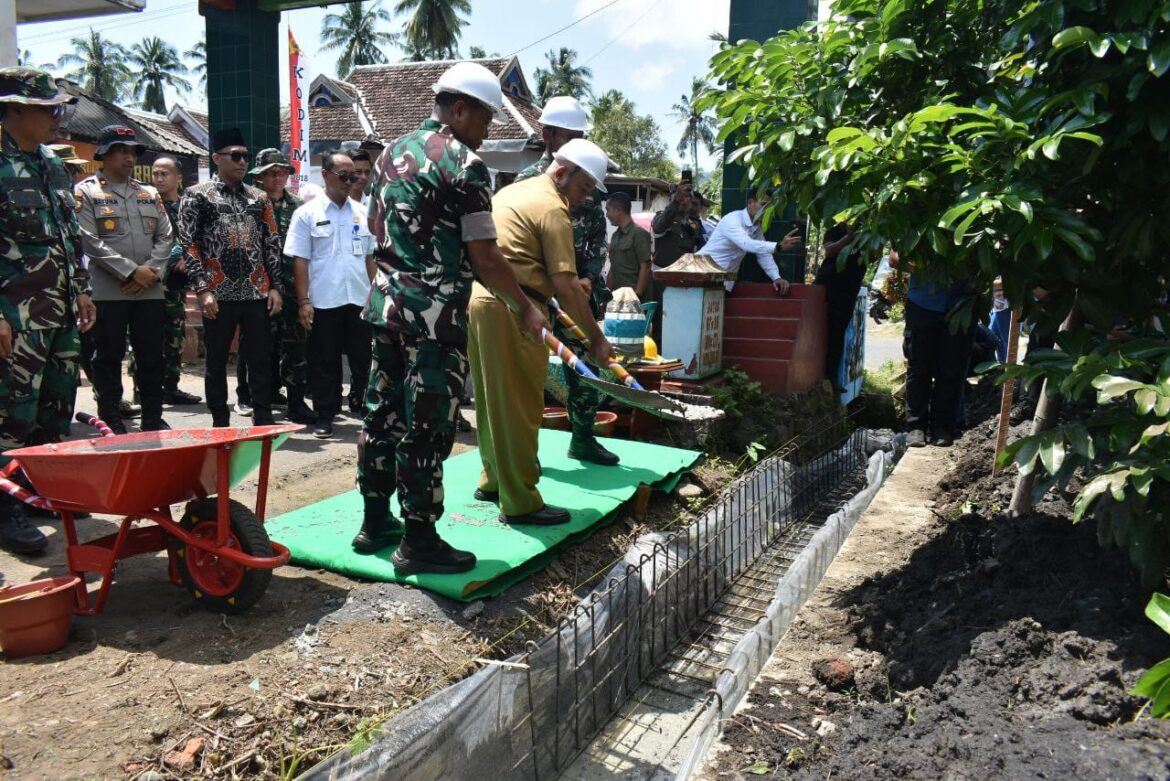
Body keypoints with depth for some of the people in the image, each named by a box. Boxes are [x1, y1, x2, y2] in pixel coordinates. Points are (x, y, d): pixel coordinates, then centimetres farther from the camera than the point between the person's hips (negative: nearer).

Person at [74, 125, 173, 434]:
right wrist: (131, 271, -14)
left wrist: (151, 271, -7)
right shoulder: (85, 192, 2)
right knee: (109, 357, 2)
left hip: (150, 290, 4)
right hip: (107, 291, -4)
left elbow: (165, 237, 9)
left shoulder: (149, 193, 15)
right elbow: (90, 241, -8)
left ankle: (153, 418, 16)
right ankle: (110, 422, 10)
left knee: (152, 356, 7)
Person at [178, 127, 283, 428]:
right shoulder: (197, 195, 1)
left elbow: (272, 245, 11)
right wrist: (203, 289, -12)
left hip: (257, 293, 3)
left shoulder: (259, 198, 12)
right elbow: (189, 245, -4)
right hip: (219, 294, -3)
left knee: (260, 361, 4)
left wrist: (275, 286, 3)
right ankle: (220, 424, 16)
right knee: (217, 362, 6)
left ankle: (264, 422, 12)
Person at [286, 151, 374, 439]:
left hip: (359, 299, 3)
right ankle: (324, 417, 16)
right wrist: (303, 301, -8)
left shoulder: (362, 213, 9)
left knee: (364, 359, 8)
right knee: (325, 363, 6)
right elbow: (300, 260, -3)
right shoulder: (307, 214, -1)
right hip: (323, 301, -3)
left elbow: (371, 257, 12)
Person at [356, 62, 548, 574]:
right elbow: (483, 257, -14)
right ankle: (419, 542, 7)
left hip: (386, 304, 9)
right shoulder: (465, 163, -11)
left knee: (383, 414, 14)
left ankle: (375, 522, 25)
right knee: (426, 427, -2)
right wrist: (526, 308, -4)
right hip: (434, 316, -8)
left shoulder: (394, 151, 14)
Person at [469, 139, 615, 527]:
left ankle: (493, 479, 30)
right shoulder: (552, 207, -9)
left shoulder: (511, 192, 20)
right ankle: (520, 503, 3)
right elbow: (566, 284, -15)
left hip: (478, 298, 10)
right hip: (510, 308, -9)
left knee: (493, 399, 18)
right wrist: (596, 337, -9)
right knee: (519, 407, -3)